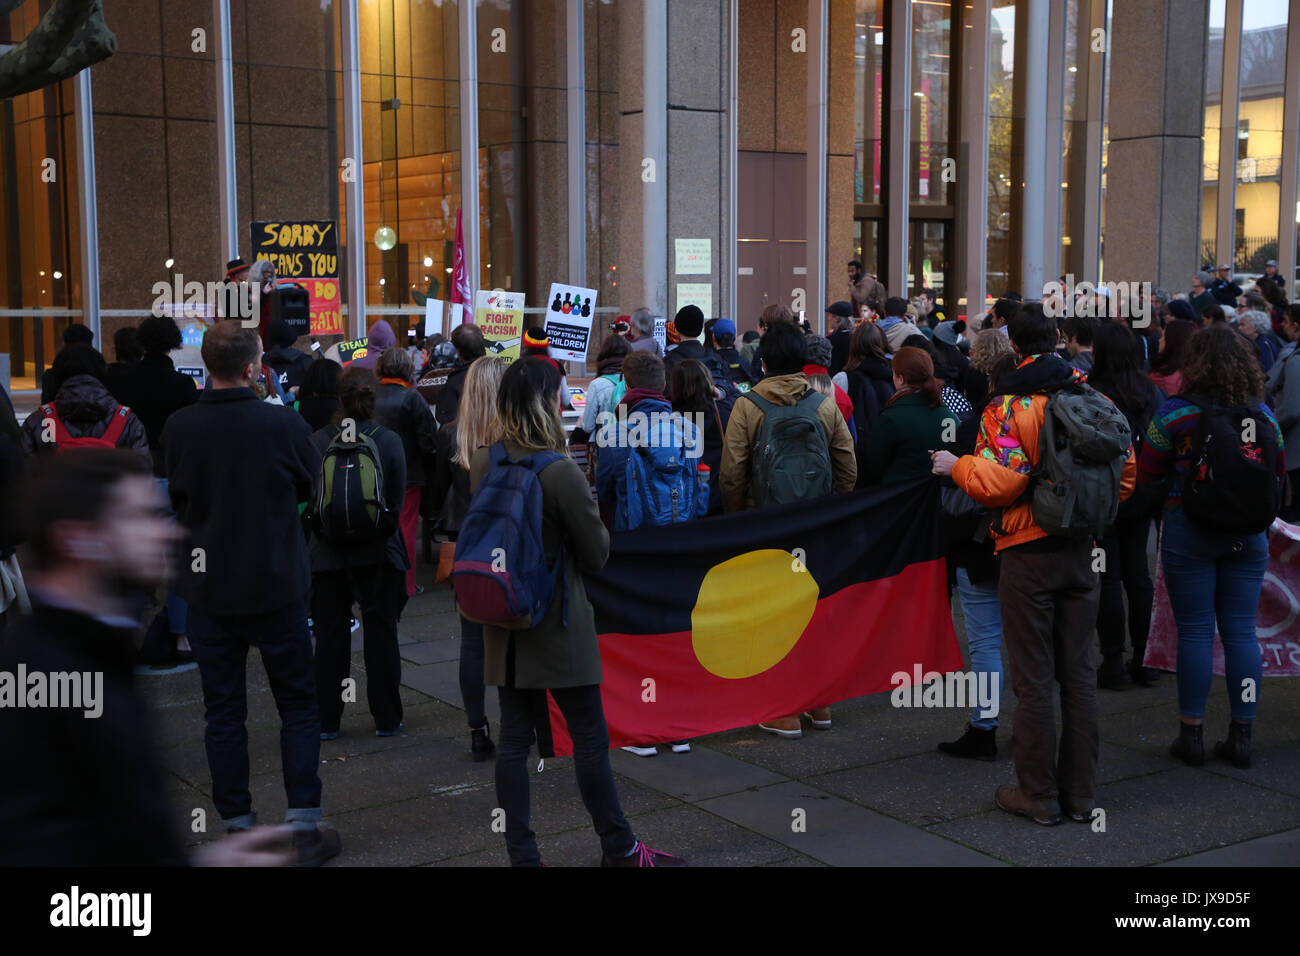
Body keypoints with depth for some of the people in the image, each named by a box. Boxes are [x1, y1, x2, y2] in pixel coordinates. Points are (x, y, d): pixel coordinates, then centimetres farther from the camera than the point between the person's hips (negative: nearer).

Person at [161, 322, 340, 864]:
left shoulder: (178, 428, -10)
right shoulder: (284, 425, -16)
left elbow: (177, 498, 7)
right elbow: (310, 489, 1)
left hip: (209, 589, 2)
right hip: (276, 585, -2)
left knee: (223, 712, 12)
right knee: (298, 707, 10)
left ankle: (236, 825, 18)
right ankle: (304, 828, 9)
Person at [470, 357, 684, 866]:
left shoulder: (483, 462, -2)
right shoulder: (560, 471, -20)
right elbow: (597, 553, -11)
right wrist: (590, 512, 6)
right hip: (557, 624, -6)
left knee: (514, 737, 10)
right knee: (590, 737, 6)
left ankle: (522, 853, 16)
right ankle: (618, 847, 19)